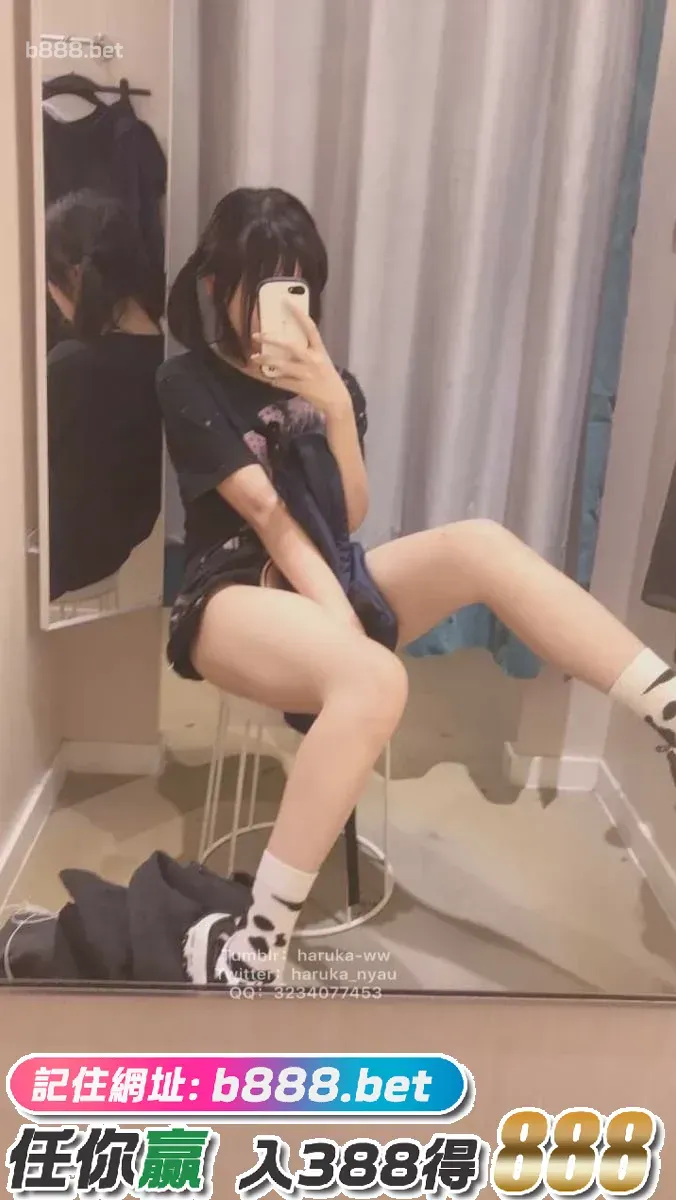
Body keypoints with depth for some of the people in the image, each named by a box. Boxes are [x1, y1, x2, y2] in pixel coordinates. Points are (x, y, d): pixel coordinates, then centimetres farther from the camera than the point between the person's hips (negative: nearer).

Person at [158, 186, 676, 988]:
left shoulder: (327, 380, 13)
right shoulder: (187, 385, -2)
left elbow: (349, 518, 1)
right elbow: (266, 513, -15)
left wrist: (335, 409, -14)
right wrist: (343, 619, -23)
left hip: (319, 576, 5)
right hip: (230, 594, -5)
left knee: (481, 544, -23)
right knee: (373, 681, -38)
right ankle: (253, 949, -30)